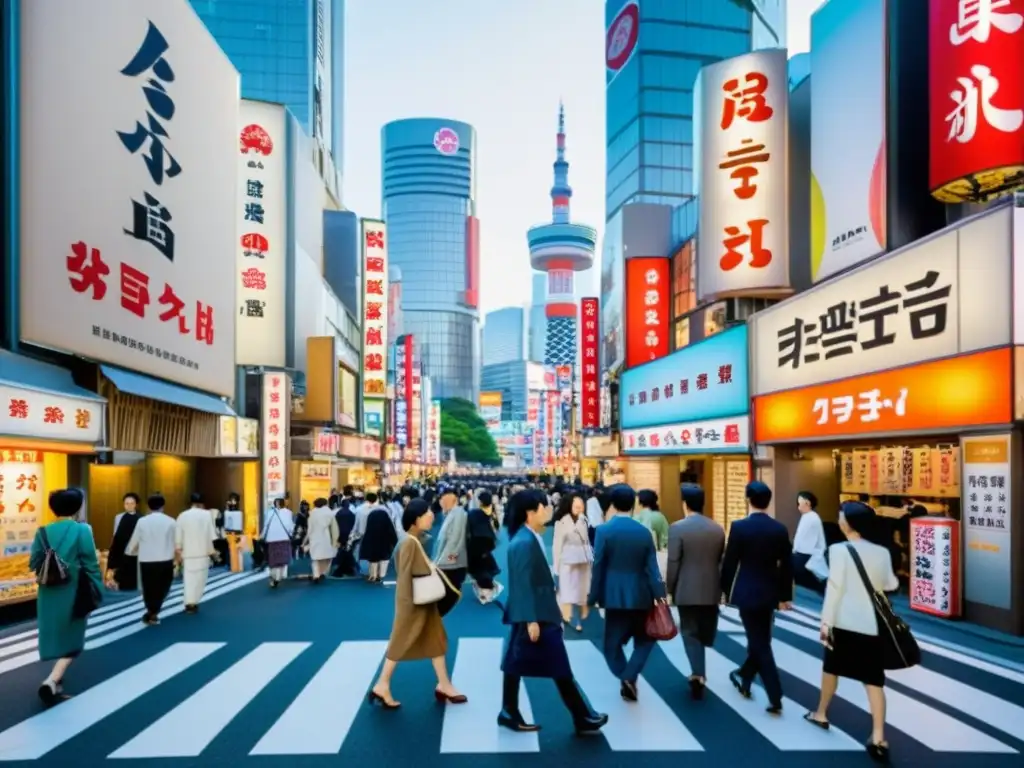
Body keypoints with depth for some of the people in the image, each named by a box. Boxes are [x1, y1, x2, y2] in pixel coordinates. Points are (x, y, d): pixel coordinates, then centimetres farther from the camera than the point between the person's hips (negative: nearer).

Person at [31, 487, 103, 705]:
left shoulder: (43, 532, -3)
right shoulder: (82, 530, -13)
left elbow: (33, 564, 0)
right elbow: (91, 565, -12)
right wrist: (97, 590, -1)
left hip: (49, 595, 4)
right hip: (73, 594, -4)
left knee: (56, 638, 19)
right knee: (71, 641, 5)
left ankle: (56, 679, 33)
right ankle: (52, 681, -15)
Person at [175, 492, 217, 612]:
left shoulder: (182, 515, 0)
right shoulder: (206, 514, -2)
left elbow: (178, 535, 0)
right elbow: (211, 534, -1)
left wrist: (178, 551, 7)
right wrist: (213, 550, 6)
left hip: (187, 552, 1)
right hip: (202, 552, -1)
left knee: (188, 578, 5)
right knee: (199, 578, 6)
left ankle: (189, 603, -2)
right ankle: (194, 602, 3)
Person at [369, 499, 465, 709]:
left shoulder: (418, 541, 5)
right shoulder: (409, 543, -23)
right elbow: (404, 575, -23)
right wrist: (408, 603, -22)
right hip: (414, 603, -9)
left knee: (437, 639, 13)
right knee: (401, 643, 2)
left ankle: (443, 685, 23)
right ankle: (381, 687, 16)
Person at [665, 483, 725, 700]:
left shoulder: (677, 528, -12)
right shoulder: (718, 529, 2)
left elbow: (673, 563, -12)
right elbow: (721, 561, 7)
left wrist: (670, 589, 0)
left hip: (687, 591, -4)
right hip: (711, 590, 4)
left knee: (690, 633, 5)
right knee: (705, 633, 15)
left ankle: (698, 674, -7)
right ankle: (699, 673, 24)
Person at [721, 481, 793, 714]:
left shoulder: (739, 527, -14)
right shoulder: (780, 529, -1)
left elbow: (729, 562, -9)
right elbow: (787, 565, 3)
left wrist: (725, 590, 4)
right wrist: (785, 595, 12)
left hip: (747, 592, -5)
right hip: (769, 592, 5)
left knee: (760, 644, 0)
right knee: (759, 639, 20)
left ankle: (775, 697, -2)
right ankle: (744, 677, 38)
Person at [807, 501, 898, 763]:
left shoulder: (840, 550, -9)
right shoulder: (882, 552, 4)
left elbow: (835, 588, -12)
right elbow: (891, 585, 12)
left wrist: (825, 621, -10)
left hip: (845, 621, -3)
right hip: (872, 623, 3)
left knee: (832, 668, 18)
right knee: (873, 680, 2)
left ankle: (821, 714, 35)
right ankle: (878, 738, -6)